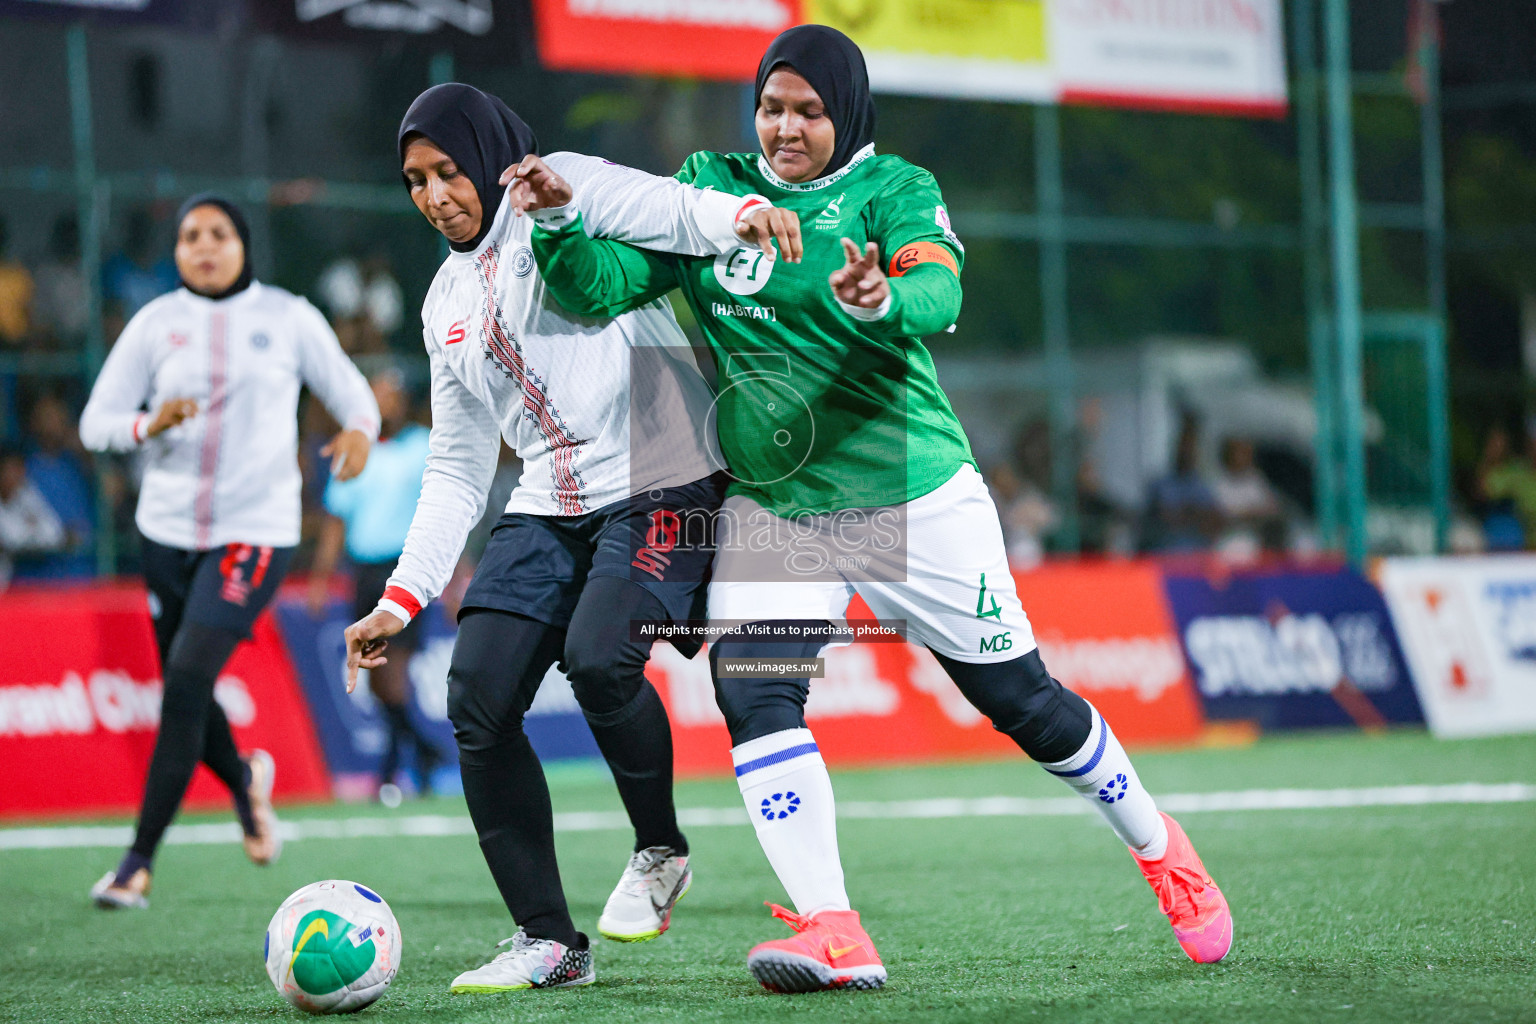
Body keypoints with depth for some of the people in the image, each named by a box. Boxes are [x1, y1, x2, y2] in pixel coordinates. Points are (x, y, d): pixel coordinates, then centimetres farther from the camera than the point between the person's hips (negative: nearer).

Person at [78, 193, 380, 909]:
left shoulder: (288, 318, 1)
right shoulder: (155, 323, 4)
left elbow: (351, 392, 9)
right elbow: (96, 422, 3)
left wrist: (359, 430, -14)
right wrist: (149, 425, -19)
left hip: (254, 533, -3)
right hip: (168, 528, 3)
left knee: (187, 679, -17)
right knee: (185, 694, 9)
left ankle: (139, 861, -11)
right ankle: (243, 778, 45)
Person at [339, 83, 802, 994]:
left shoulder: (560, 190, -1)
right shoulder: (448, 304, 19)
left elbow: (669, 209, -21)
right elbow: (458, 468, 20)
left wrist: (741, 214, -45)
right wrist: (404, 597, 11)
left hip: (663, 482, -7)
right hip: (550, 508, 7)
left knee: (597, 657, -28)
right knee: (477, 696, -8)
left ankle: (661, 853, -1)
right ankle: (548, 942, -1)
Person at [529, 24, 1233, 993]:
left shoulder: (895, 189, -6)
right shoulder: (708, 187, 5)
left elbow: (939, 293, -26)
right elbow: (605, 285, -3)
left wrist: (880, 302, -49)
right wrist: (560, 222, -23)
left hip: (912, 494, -3)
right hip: (768, 505, 3)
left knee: (1019, 694, 4)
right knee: (753, 692, -18)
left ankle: (1159, 849, 28)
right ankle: (832, 934, -18)